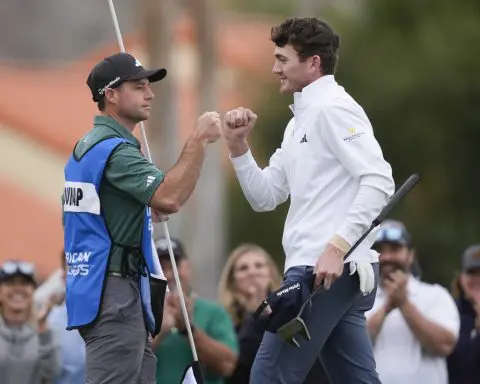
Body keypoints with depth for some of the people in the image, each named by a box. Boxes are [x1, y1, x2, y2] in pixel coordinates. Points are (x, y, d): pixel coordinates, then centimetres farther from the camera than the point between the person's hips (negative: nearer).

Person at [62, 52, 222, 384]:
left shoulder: (86, 145, 19)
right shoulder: (115, 148, -13)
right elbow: (169, 198, -26)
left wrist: (146, 211, 19)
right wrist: (199, 139, -21)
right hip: (115, 292, -11)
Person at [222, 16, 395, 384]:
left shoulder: (332, 108, -8)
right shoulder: (300, 119, 21)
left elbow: (379, 181, -19)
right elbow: (265, 197, 22)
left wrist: (337, 246, -24)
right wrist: (238, 146, 8)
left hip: (330, 268, -10)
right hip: (323, 270, 10)